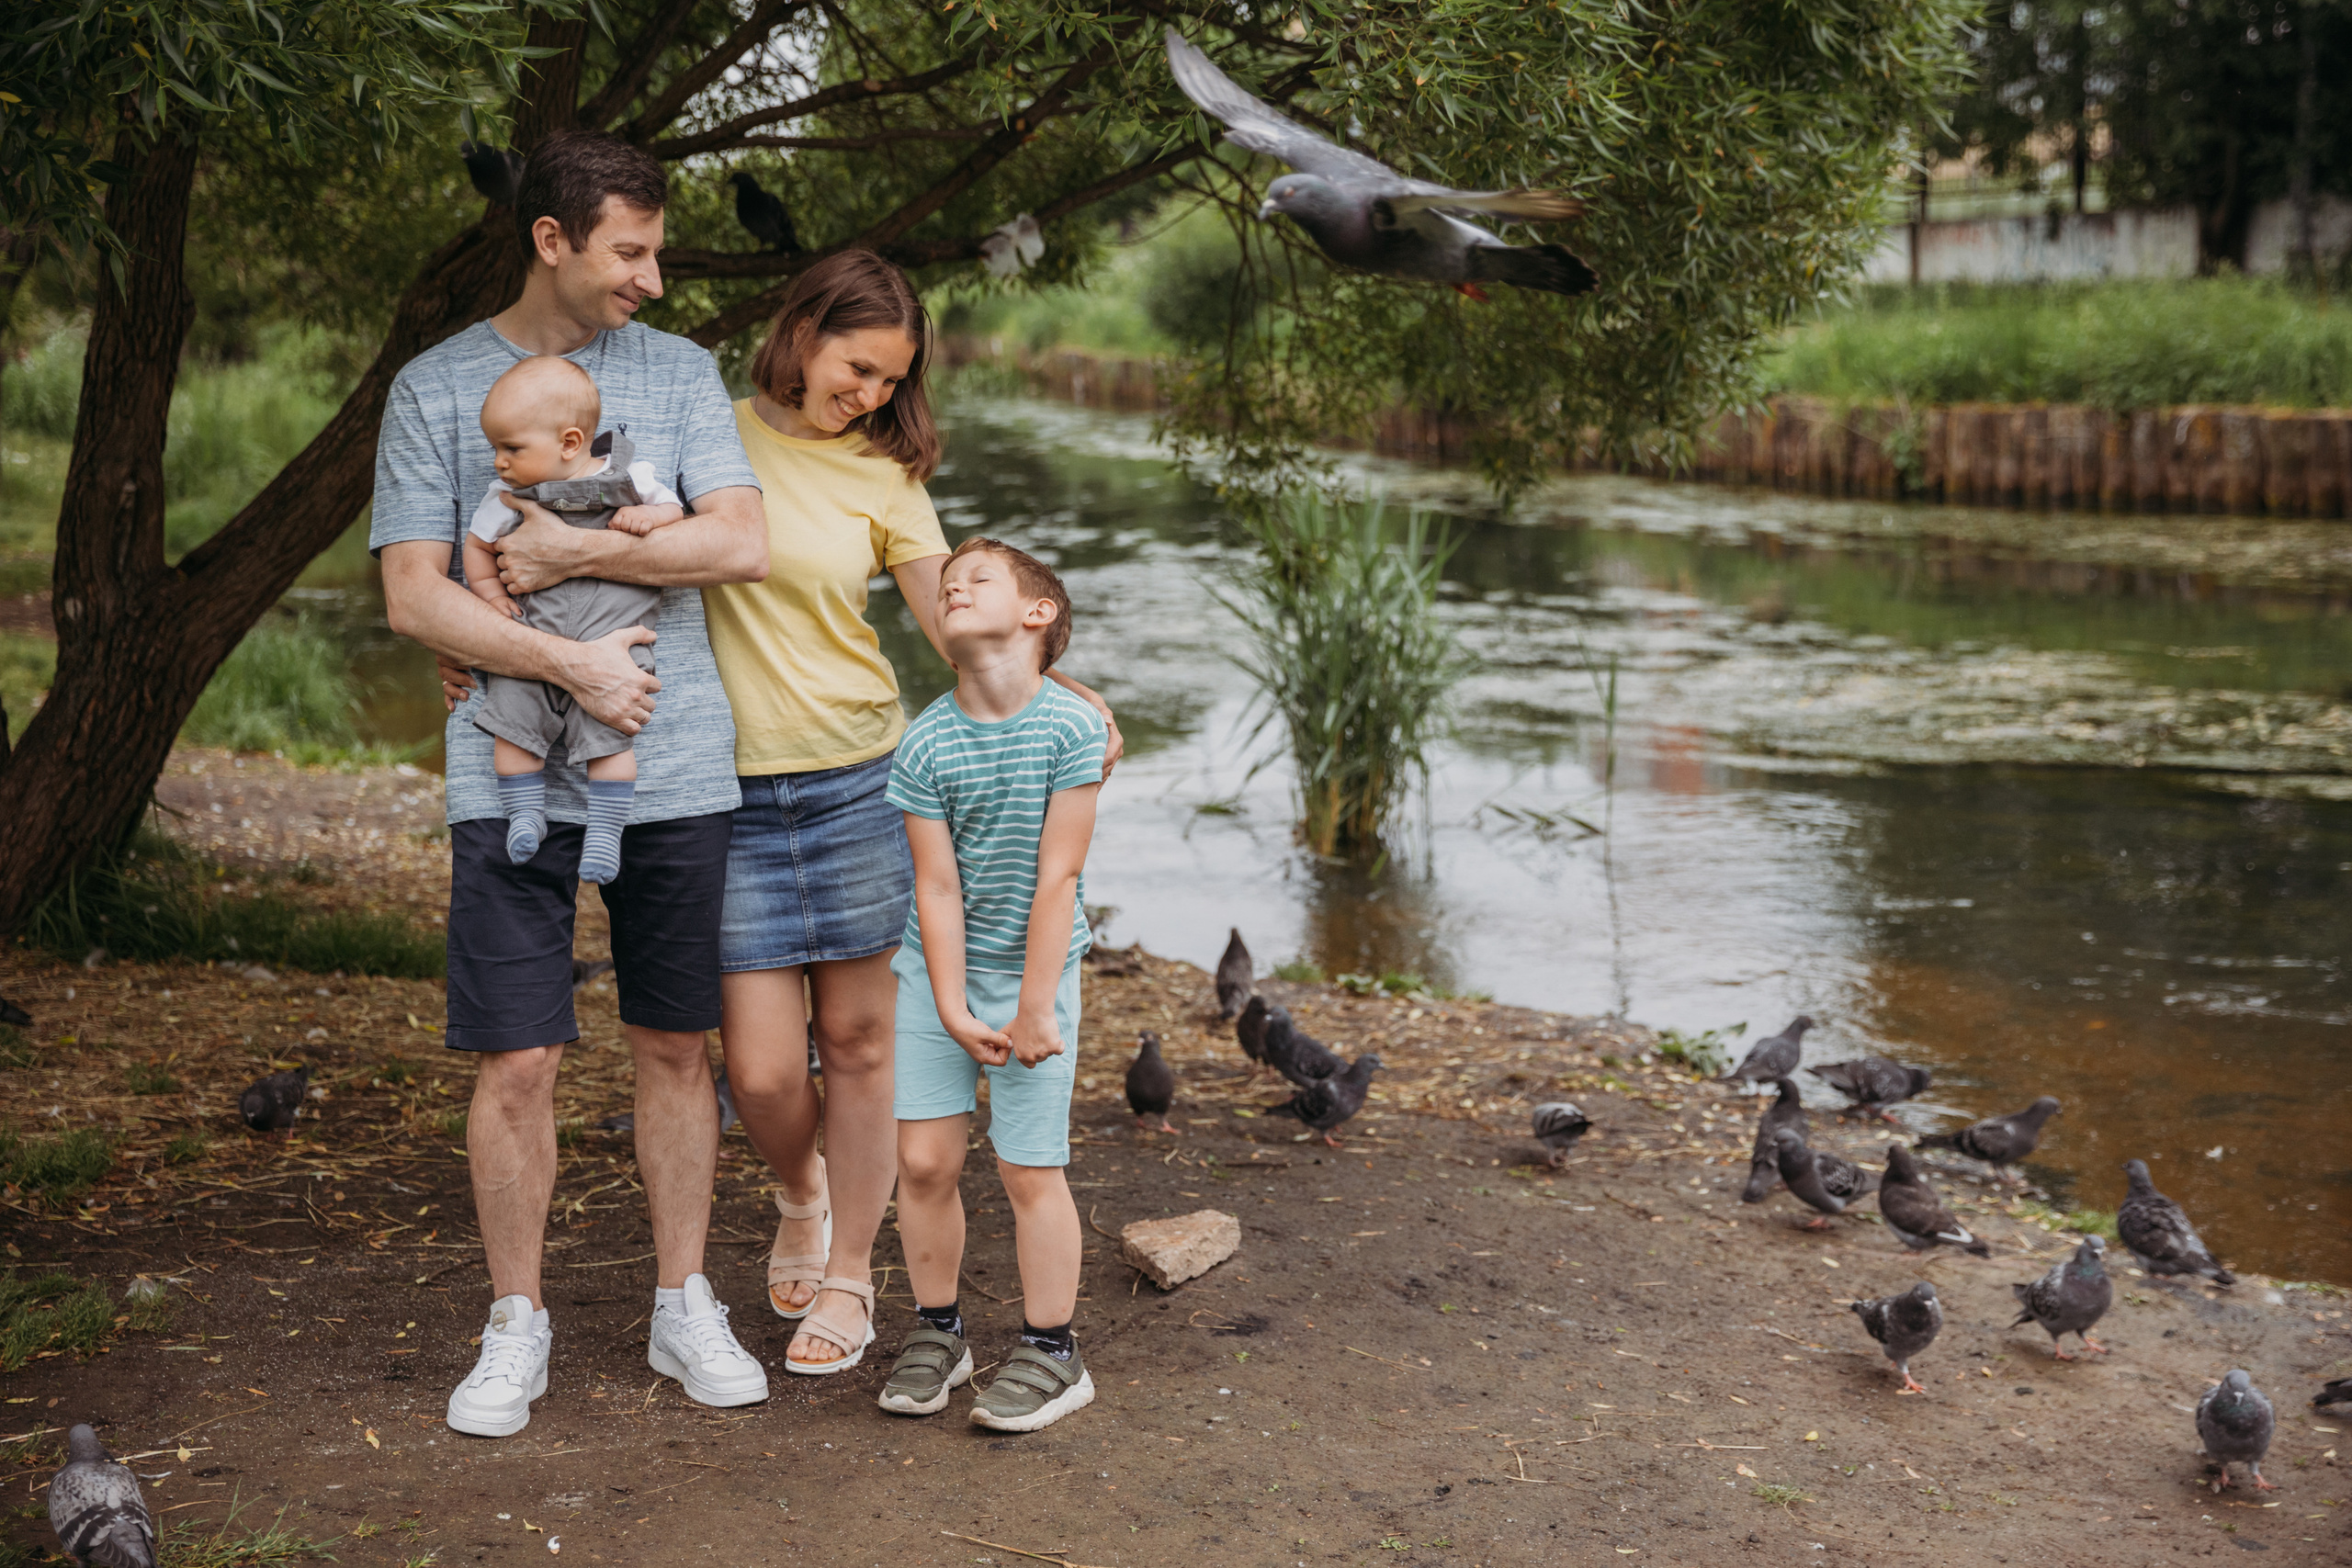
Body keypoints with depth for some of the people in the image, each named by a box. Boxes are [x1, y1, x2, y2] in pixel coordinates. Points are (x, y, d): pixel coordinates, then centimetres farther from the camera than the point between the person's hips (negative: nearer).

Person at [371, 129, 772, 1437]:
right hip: (514, 776, -2)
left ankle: (685, 1307, 22)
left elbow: (742, 546, -5)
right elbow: (413, 596, -4)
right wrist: (564, 662, -13)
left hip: (677, 772, 2)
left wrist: (573, 553, -9)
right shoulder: (434, 389, 3)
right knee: (518, 1061, -1)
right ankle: (518, 1327, 15)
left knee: (677, 1047, 9)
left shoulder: (679, 372, 8)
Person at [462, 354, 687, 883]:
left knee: (608, 733, -8)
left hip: (612, 635, -2)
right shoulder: (508, 495, 3)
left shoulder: (630, 479, -2)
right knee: (512, 719, -8)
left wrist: (648, 516, -10)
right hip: (532, 636, 2)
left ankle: (604, 833, 2)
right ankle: (525, 814, 9)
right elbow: (477, 543, 17)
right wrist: (491, 596, 8)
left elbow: (677, 512, 10)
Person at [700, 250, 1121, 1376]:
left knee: (856, 1042, 7)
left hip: (858, 783, 1)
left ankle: (848, 1278, 24)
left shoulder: (882, 478, 6)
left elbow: (958, 615, -2)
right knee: (760, 1071, -3)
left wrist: (1065, 689, -18)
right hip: (736, 796, -1)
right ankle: (800, 1194, 33)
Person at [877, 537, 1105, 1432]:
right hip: (938, 969, 3)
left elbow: (1056, 877, -15)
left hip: (1032, 969, -3)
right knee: (924, 1158, 3)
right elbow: (938, 886, -7)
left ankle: (1051, 1352, 15)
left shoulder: (1070, 727, -16)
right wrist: (953, 1010, -13)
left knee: (1029, 1168, 0)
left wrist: (1032, 1012, -14)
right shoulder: (926, 743, -8)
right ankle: (938, 1331, 22)